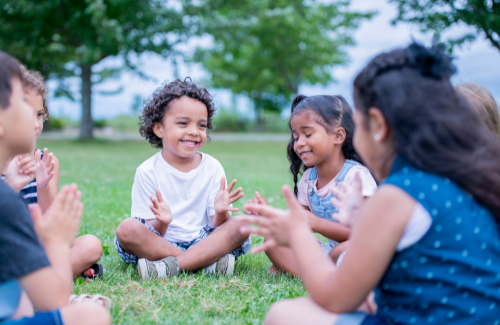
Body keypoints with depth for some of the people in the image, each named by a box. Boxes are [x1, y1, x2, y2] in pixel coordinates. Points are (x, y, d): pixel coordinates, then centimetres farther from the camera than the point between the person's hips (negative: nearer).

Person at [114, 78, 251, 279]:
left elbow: (218, 228, -2)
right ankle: (209, 261, -26)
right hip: (160, 245, -1)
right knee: (127, 229, -28)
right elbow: (149, 235, -6)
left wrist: (221, 212, -26)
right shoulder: (148, 172, -3)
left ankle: (171, 266, -31)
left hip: (202, 242, 2)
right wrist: (161, 223, -30)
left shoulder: (213, 168, 2)